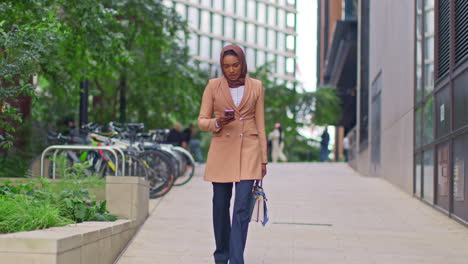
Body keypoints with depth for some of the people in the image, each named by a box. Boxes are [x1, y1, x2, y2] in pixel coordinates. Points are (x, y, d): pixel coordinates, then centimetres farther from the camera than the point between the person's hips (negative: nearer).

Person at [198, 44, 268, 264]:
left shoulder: (256, 87, 4)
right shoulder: (213, 86, 1)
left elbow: (260, 125, 7)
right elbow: (202, 121, 2)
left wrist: (263, 160, 5)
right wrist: (217, 122, -20)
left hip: (248, 150, 0)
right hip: (221, 150, 1)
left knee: (242, 207, -11)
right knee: (221, 205, 8)